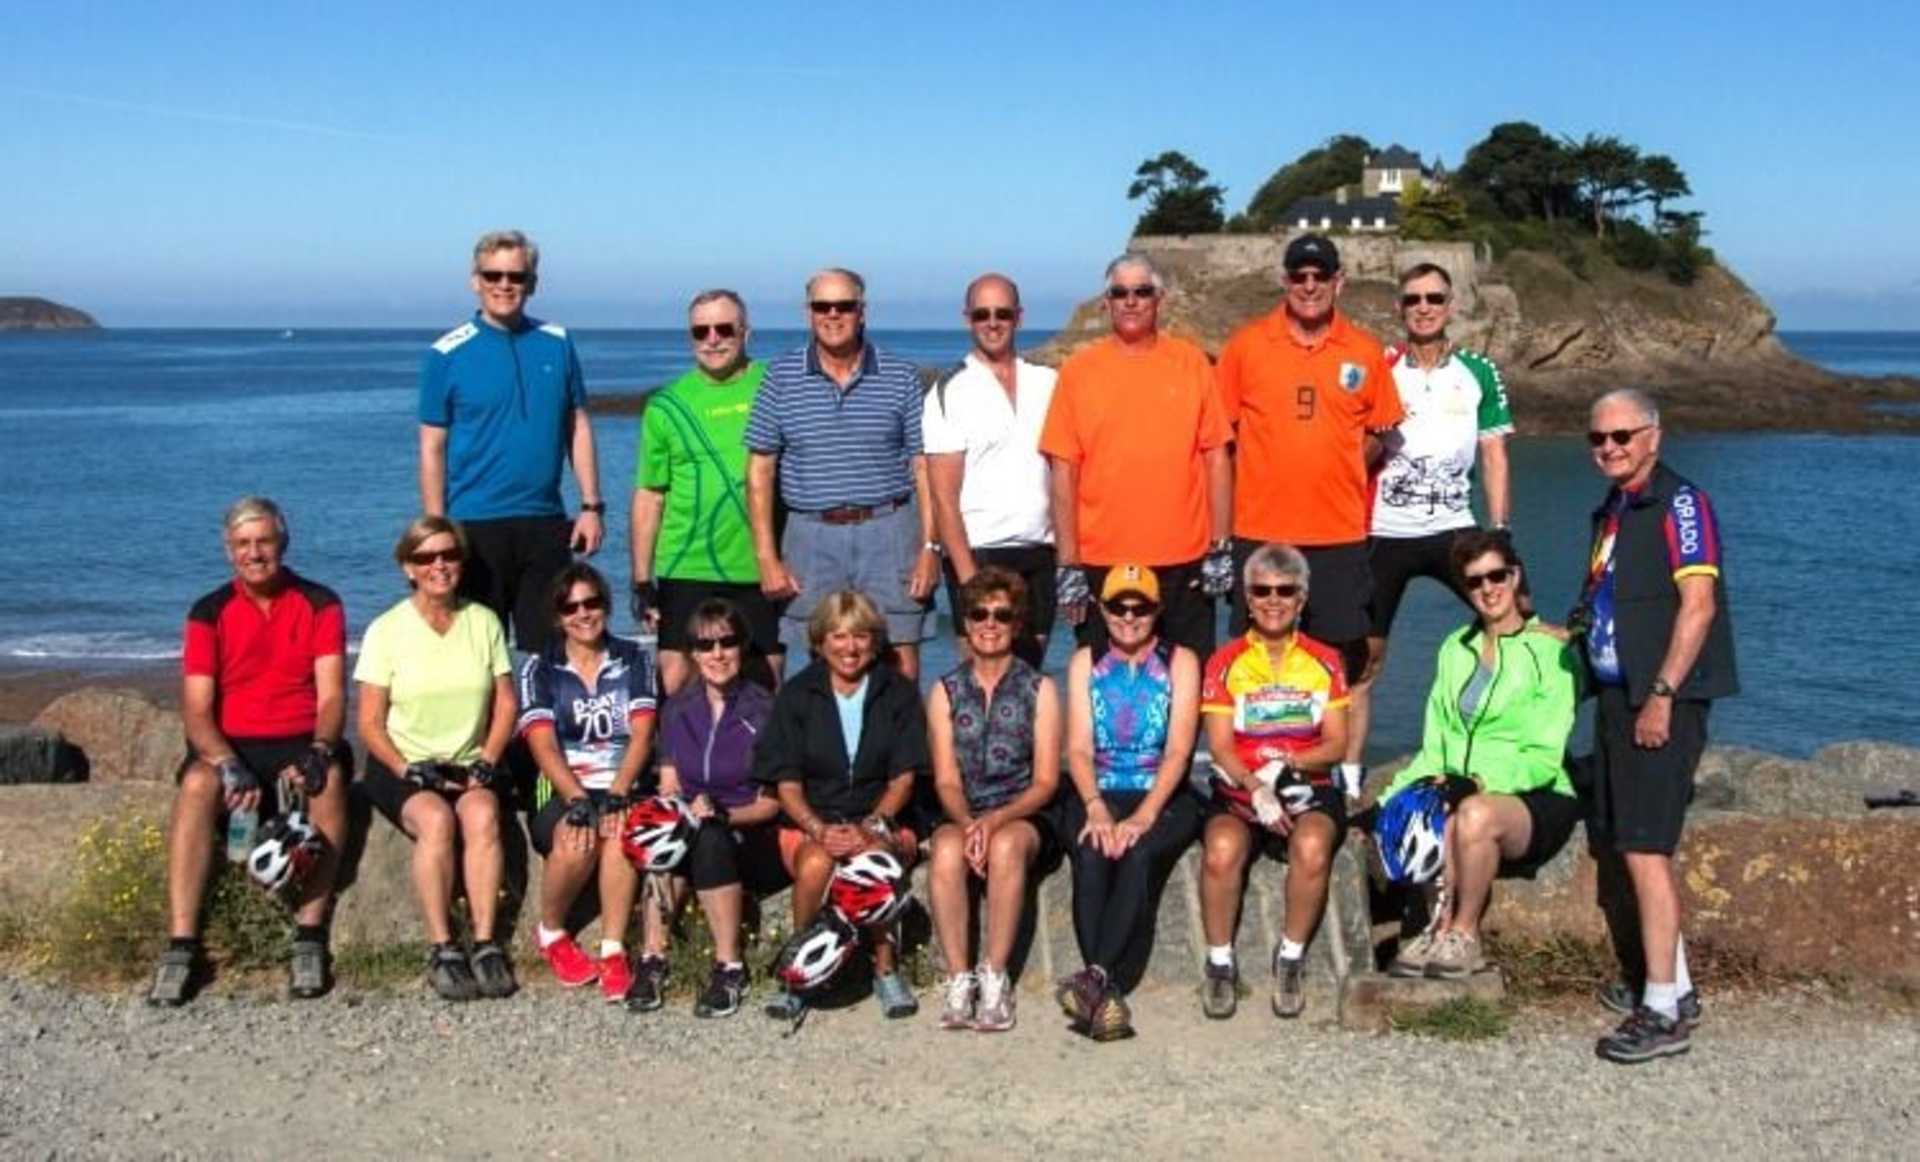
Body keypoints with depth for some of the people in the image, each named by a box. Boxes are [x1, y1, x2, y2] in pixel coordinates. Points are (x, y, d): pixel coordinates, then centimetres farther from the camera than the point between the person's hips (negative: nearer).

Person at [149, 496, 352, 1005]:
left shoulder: (320, 604, 5)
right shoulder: (210, 612, 6)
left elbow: (332, 694, -4)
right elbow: (196, 708, -2)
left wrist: (318, 751, -25)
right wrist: (229, 765, -22)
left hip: (301, 744, -1)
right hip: (231, 747, 1)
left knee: (329, 777, -34)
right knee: (197, 783, -32)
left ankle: (310, 938, -32)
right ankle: (181, 946, -32)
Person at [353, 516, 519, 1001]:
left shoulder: (484, 621, 7)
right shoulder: (387, 630, 0)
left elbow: (505, 705, 8)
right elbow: (370, 722, -2)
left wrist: (485, 764, -7)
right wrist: (410, 770, -15)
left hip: (469, 764, 2)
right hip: (403, 765, -2)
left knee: (482, 814, -31)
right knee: (436, 818, -33)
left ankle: (486, 945, -29)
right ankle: (442, 951, -28)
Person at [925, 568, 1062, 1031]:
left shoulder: (1039, 689, 6)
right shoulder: (945, 692, 11)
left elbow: (1046, 781, -1)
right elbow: (946, 781, 3)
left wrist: (996, 819, -18)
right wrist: (968, 823, -18)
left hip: (1024, 816, -1)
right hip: (964, 817, 1)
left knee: (1007, 845, -35)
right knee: (947, 848, -33)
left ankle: (995, 978, -30)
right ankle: (958, 980, -29)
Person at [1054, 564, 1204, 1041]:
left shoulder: (1180, 662, 6)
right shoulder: (1085, 662, 12)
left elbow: (1178, 750, -5)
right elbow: (1079, 748, 2)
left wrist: (1145, 813, -20)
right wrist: (1096, 807, -17)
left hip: (1163, 798, -1)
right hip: (1096, 796, 1)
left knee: (1138, 857, -33)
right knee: (1092, 857, -31)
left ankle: (1096, 976, -40)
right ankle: (1108, 992, -34)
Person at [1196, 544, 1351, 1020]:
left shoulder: (1324, 661, 11)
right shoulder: (1225, 663, 7)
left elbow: (1336, 744, 5)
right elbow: (1220, 746, -2)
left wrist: (1284, 765, -13)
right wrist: (1256, 789, -20)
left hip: (1308, 789, 0)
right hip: (1238, 790, 0)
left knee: (1312, 847, -34)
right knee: (1222, 849, -33)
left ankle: (1291, 959, -13)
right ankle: (1220, 964, -14)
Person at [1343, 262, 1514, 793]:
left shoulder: (1479, 372, 5)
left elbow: (1494, 458, 5)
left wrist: (1498, 533, -2)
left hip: (1453, 528, 1)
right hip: (1384, 531, -1)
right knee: (1364, 656, 3)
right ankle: (1348, 778, 11)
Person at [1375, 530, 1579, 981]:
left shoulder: (1551, 650, -1)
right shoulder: (1455, 649, 18)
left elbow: (1545, 757, -9)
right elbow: (1436, 745, 16)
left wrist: (1482, 780, -24)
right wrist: (1402, 789, -1)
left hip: (1537, 799, -3)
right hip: (1460, 789, 3)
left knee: (1475, 814, -37)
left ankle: (1464, 936, -18)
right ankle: (1438, 928, -19)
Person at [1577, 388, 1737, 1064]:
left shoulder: (1678, 502, -11)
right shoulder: (1611, 511, 16)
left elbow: (1698, 603, -19)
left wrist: (1661, 696, -22)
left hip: (1660, 702, -9)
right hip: (1617, 697, 10)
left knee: (1645, 850, -12)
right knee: (1620, 846, 14)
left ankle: (1662, 1012, -6)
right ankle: (1675, 986, 27)